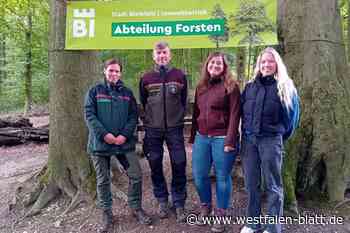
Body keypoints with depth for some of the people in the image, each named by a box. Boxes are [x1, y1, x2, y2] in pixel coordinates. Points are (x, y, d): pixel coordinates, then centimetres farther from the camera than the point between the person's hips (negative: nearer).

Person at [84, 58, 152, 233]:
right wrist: (104, 134, -17)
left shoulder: (127, 93, 10)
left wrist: (125, 135, -12)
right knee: (103, 180, 8)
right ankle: (106, 213, 26)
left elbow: (133, 116, 4)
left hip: (125, 142, 2)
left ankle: (136, 208, 20)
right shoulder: (95, 91, 4)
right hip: (100, 143, -1)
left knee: (136, 175, -1)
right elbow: (89, 115, -5)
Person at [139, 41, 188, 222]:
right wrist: (149, 120, 11)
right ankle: (162, 200, 26)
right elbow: (143, 103, 12)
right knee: (155, 165, 8)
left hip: (175, 128, -1)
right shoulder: (146, 78, 4)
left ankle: (179, 203, 17)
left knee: (179, 165, 1)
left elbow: (184, 101, 10)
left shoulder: (179, 75, 2)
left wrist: (177, 118, 9)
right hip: (153, 129, 1)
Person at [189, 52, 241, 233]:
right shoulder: (201, 87, 13)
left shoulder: (231, 86, -5)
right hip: (202, 138, 6)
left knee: (222, 177, 7)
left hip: (221, 138, -5)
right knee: (199, 175, 11)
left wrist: (230, 140, -17)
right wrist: (193, 137, 14)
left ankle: (221, 214, 24)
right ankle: (205, 206, 34)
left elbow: (234, 114, -11)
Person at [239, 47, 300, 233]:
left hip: (271, 141, -3)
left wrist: (280, 137, 9)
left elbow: (291, 117, 6)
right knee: (251, 184, 10)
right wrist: (246, 133, 12)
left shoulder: (286, 88, 2)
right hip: (248, 140, 4)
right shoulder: (250, 86, 11)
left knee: (273, 185, 5)